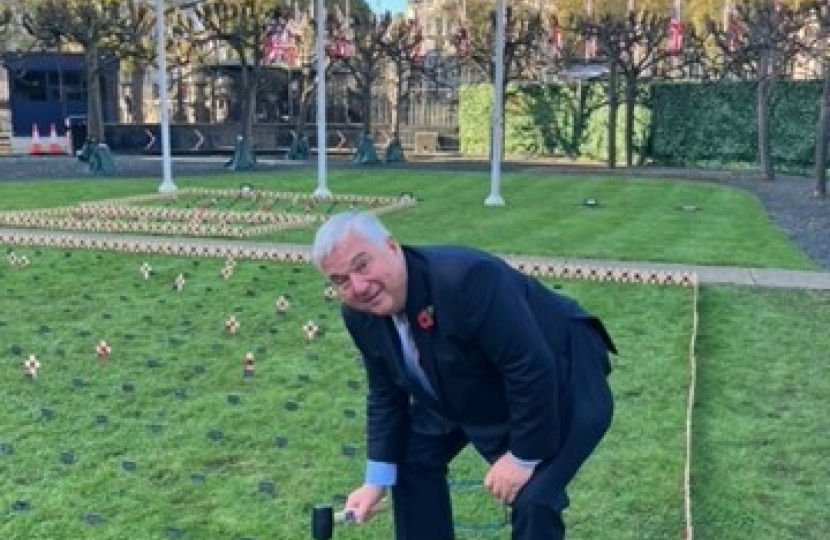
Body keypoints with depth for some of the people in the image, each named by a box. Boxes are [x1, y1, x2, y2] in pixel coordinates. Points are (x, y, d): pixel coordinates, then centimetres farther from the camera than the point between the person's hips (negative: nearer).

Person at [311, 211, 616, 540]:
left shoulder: (465, 278, -38)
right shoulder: (359, 315, -13)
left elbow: (533, 370, -34)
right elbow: (386, 396, 0)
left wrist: (524, 456, -23)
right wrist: (377, 480, -3)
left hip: (562, 380, -7)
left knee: (533, 500, -21)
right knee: (410, 455, 10)